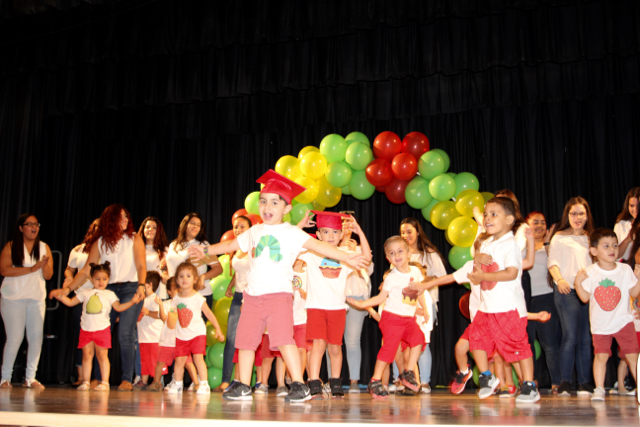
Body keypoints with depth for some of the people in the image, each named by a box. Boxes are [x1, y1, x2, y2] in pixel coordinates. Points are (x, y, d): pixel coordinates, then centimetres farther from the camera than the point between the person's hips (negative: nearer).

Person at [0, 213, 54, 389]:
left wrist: (44, 265, -16)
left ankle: (30, 377, 3)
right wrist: (32, 269, -14)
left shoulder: (44, 248, 10)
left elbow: (48, 275, 6)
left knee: (36, 337, -5)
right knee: (15, 338, -5)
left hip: (37, 298, 3)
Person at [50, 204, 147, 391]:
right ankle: (98, 378, 6)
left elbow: (141, 265, -5)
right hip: (108, 290, 3)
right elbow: (86, 271, 7)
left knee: (125, 335, -12)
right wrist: (68, 289, -4)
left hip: (130, 289, -3)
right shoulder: (100, 242, 10)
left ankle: (127, 379, -5)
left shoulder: (134, 239, 5)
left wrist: (141, 286, -23)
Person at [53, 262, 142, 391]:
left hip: (102, 329, -2)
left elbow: (119, 307, 1)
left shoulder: (109, 294, 7)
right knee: (87, 355, 5)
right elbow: (70, 302, 14)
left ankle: (105, 382, 3)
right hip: (86, 329, 2)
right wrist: (60, 296, 0)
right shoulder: (85, 293, 11)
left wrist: (132, 301, -11)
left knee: (102, 355, -1)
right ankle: (85, 382, 12)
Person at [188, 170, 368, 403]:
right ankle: (243, 387, 21)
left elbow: (317, 245, -12)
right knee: (245, 340, 8)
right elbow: (231, 245, 28)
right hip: (252, 294, 6)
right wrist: (206, 251, 34)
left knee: (283, 338, -17)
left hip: (279, 294, -6)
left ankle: (299, 386, -11)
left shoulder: (291, 233, -2)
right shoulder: (254, 232, 15)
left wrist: (346, 257, -21)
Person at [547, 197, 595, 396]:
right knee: (570, 336, -10)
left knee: (586, 338, 3)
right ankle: (564, 383, -4)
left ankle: (585, 383, 9)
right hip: (566, 291, -4)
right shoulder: (559, 237, 7)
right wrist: (559, 279, -21)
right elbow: (552, 262, -3)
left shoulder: (590, 238, 19)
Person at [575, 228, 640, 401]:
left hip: (623, 321, 0)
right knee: (601, 355, 0)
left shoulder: (625, 270, -2)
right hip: (600, 324, 0)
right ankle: (599, 389, 9)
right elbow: (585, 297, -4)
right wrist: (578, 282, -18)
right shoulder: (589, 272, -4)